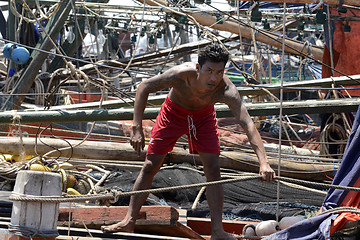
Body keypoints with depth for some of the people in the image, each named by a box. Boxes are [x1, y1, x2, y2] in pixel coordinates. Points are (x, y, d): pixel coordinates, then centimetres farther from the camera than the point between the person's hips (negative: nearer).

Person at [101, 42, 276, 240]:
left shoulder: (226, 90, -38)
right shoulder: (182, 74, -39)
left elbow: (247, 124, -46)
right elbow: (144, 88, -25)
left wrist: (263, 162, -59)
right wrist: (137, 128, -33)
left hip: (203, 116, 0)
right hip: (174, 112, 0)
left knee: (213, 170, -10)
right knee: (150, 166, -2)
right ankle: (129, 222, 5)